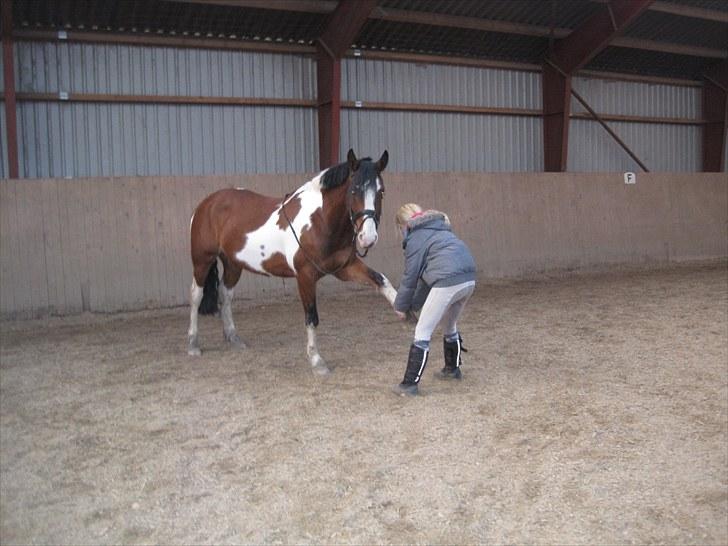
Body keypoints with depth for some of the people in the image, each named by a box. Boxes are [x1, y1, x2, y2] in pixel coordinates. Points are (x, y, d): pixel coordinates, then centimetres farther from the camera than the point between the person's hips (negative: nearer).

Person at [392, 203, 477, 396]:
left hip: (448, 282, -9)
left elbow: (410, 276, 3)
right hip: (469, 279, 9)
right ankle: (453, 369, 46)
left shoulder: (415, 237, 2)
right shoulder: (437, 230, 28)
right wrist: (414, 304, 29)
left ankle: (410, 384, 1)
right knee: (450, 326, 30)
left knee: (422, 332, 0)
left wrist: (401, 306, 15)